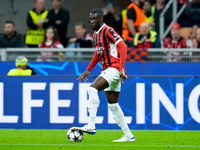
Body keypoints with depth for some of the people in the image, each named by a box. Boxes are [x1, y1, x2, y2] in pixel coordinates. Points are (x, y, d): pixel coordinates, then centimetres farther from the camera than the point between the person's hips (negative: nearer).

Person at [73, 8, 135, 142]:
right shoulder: (96, 34, 17)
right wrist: (88, 70, 28)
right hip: (107, 70, 10)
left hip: (114, 68, -10)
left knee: (92, 89, -26)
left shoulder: (107, 31, -11)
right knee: (113, 105, 10)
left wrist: (121, 68, -27)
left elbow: (123, 46, -20)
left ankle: (91, 126, -30)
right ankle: (128, 135, 15)